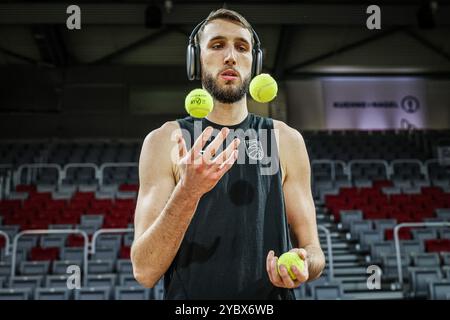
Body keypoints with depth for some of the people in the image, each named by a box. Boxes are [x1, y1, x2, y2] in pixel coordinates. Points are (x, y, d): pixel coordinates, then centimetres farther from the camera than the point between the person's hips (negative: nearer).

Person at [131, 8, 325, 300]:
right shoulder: (165, 141, -5)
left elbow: (312, 250, 4)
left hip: (271, 295, 1)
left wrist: (303, 264, -18)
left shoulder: (286, 140, 0)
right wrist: (188, 192, -26)